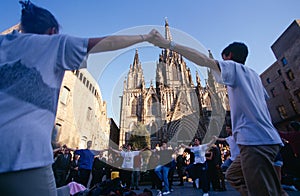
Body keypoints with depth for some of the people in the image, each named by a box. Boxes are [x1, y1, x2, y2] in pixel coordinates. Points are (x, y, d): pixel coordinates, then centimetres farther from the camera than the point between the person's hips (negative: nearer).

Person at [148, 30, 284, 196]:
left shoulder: (234, 67, -3)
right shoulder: (253, 75, 20)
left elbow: (205, 60, -19)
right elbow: (264, 97, 28)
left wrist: (168, 44, -20)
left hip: (256, 140, -10)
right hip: (263, 139, 10)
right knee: (233, 176, 22)